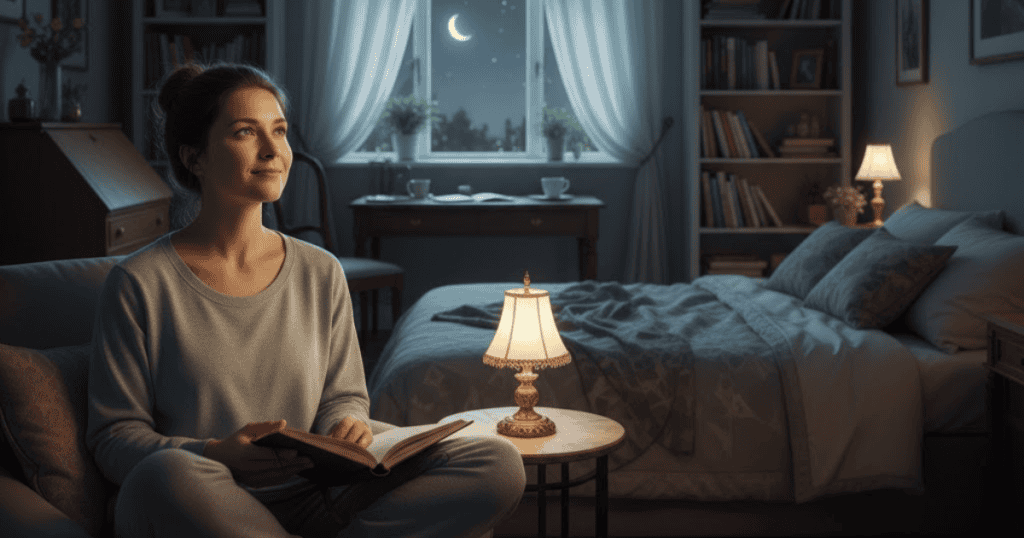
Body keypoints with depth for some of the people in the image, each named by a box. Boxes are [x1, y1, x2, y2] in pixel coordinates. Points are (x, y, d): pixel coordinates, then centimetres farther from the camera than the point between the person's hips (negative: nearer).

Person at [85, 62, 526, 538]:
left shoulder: (321, 273, 10)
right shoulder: (140, 283, -2)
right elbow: (113, 435, -2)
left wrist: (347, 426, -9)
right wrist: (213, 457, -21)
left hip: (314, 496, 4)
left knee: (499, 463, -14)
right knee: (166, 475, -41)